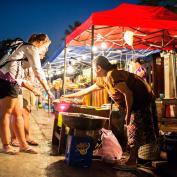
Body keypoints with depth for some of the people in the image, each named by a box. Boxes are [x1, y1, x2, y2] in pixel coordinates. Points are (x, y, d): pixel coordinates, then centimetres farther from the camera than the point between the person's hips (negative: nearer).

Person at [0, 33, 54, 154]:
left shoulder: (28, 50, 25)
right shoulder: (32, 48, -4)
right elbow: (38, 72, -10)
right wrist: (48, 90, -7)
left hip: (13, 82, 10)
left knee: (18, 114, 6)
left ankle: (23, 144, 9)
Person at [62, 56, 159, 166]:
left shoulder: (112, 75, -22)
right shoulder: (103, 79, 8)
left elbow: (128, 94, -25)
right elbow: (87, 90, 20)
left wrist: (128, 114, -17)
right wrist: (70, 96, 27)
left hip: (142, 101, -9)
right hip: (134, 104, 9)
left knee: (134, 131, -4)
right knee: (133, 131, 12)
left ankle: (132, 160, 4)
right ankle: (133, 158, 20)